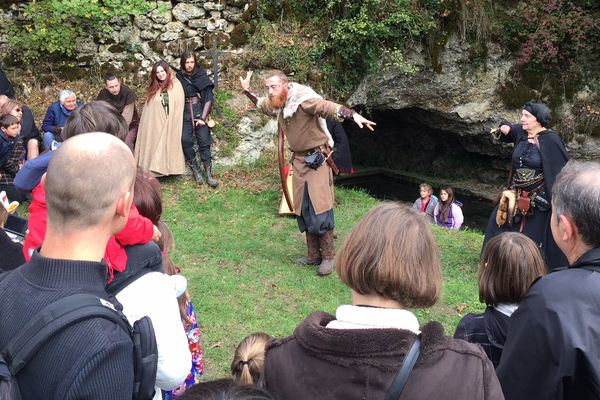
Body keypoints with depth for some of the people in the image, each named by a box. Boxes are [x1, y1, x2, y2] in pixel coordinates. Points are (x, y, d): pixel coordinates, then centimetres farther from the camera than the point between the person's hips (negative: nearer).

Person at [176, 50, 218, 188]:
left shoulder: (202, 76, 0)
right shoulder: (178, 77, 4)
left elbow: (209, 98, -3)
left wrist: (203, 117, -10)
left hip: (200, 113, -1)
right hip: (184, 114, 1)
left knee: (204, 142, -7)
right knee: (185, 140, -15)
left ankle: (209, 174, -2)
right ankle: (196, 170, -2)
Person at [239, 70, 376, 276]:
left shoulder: (303, 99, -20)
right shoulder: (276, 104, 5)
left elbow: (328, 107, -36)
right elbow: (262, 104, 30)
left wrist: (353, 115, -50)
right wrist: (247, 90, 28)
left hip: (316, 159, -8)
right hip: (299, 160, 8)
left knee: (320, 210, -9)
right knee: (303, 211, 11)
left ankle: (327, 257, 0)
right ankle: (313, 255, 21)